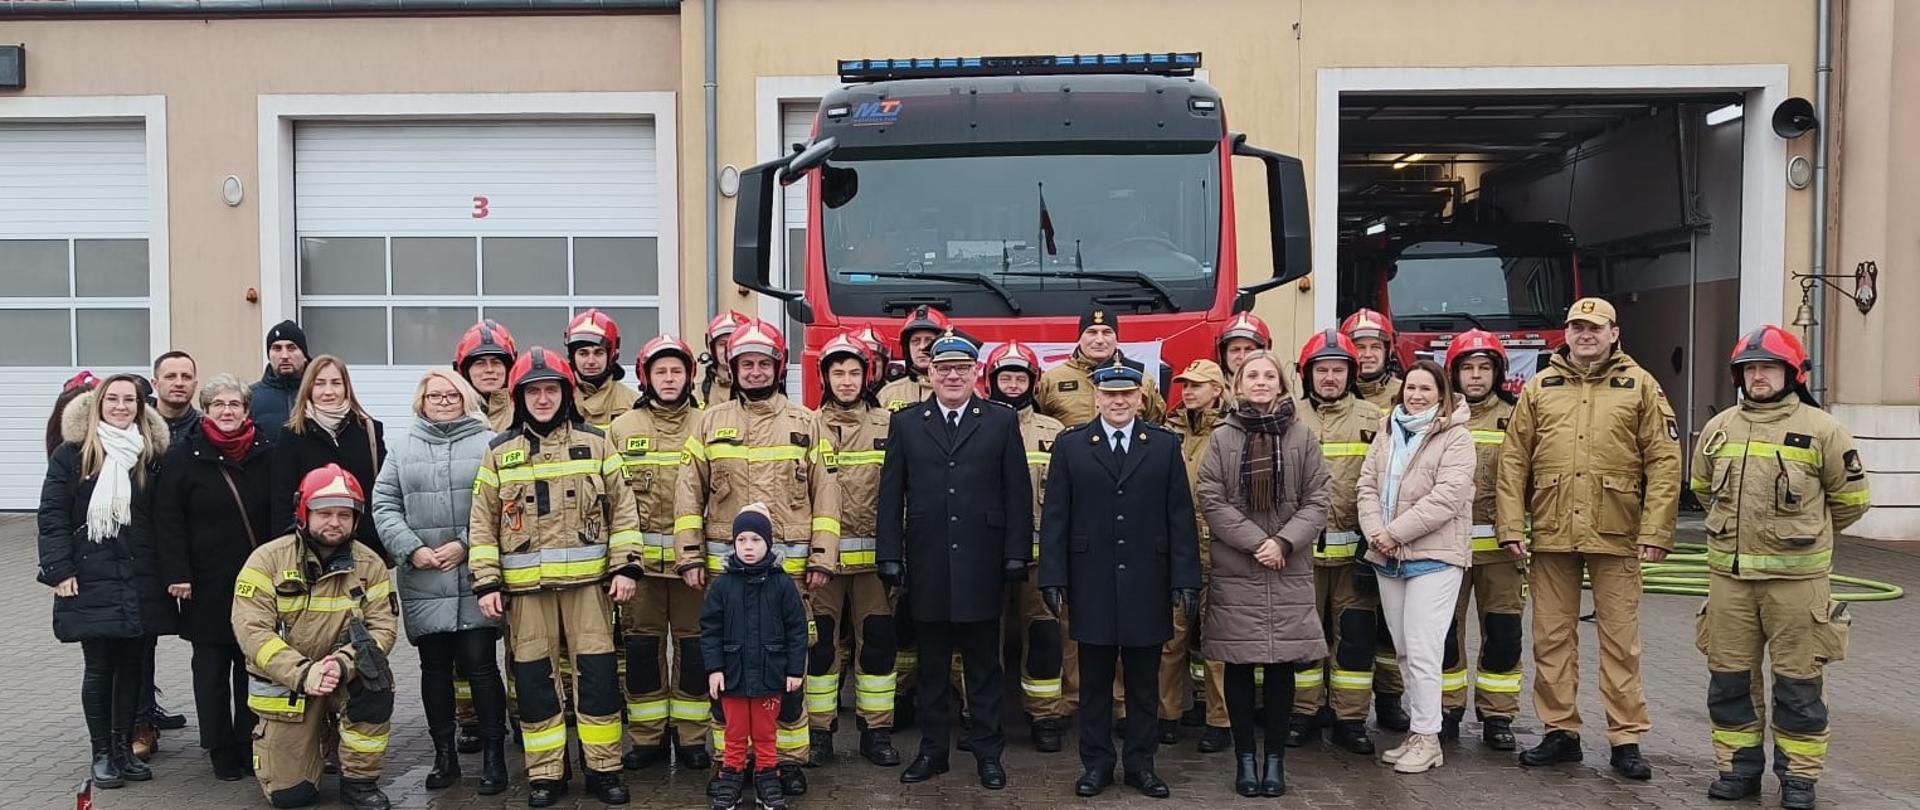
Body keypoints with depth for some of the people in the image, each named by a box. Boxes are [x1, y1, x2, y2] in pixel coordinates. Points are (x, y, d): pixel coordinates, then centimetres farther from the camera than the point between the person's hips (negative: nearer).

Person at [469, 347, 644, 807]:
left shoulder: (595, 444, 5)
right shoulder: (499, 453, 6)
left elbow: (622, 509, 4)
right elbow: (482, 524, 6)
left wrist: (626, 566, -4)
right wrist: (486, 582, -2)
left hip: (587, 580, -1)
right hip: (525, 585, 1)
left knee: (597, 675, 0)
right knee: (534, 679, 5)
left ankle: (604, 770, 12)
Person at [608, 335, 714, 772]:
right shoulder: (622, 429, 7)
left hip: (693, 555, -1)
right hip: (641, 556, 1)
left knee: (694, 643, 5)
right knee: (641, 644, 6)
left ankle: (691, 736, 17)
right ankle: (647, 736, 18)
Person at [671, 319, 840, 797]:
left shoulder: (804, 423, 7)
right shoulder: (711, 422, 7)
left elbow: (824, 494, 5)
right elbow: (688, 493, 6)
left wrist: (823, 559, -1)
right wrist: (689, 557, 0)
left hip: (789, 566, 0)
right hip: (726, 566, 1)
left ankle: (790, 759, 15)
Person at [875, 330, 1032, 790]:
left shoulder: (1003, 422, 4)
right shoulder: (905, 423, 6)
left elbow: (1018, 494, 1)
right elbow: (891, 496, 5)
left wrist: (1017, 556, -5)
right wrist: (890, 558, -1)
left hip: (981, 567, -1)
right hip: (927, 567, 1)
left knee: (984, 666, 8)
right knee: (931, 667, 11)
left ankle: (988, 752, 18)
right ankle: (932, 749, 22)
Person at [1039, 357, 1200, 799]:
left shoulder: (1165, 445, 4)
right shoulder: (1070, 445, 3)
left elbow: (1180, 517, 2)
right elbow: (1055, 517, 1)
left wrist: (1186, 580, -4)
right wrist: (1053, 578, -5)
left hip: (1147, 584, 1)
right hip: (1092, 584, 0)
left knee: (1144, 683, 10)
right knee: (1094, 682, 9)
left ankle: (1141, 763, 22)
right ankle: (1096, 763, 21)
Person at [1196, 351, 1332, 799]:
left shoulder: (1302, 436, 5)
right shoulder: (1221, 437, 2)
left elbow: (1317, 499, 1)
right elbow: (1211, 501, -4)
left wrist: (1284, 542, -13)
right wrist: (1256, 541, -13)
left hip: (1289, 571, 1)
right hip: (1235, 572, -1)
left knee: (1282, 665, 4)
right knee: (1239, 667, 4)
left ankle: (1275, 757, 16)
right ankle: (1245, 757, 15)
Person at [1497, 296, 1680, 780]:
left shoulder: (1640, 386, 2)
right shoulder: (1539, 387, 8)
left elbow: (1664, 462, -2)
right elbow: (1513, 461, 5)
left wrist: (1655, 531, -9)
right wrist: (1512, 526, -2)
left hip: (1616, 537, -2)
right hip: (1551, 536, 2)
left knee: (1620, 641, 5)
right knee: (1552, 638, 8)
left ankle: (1626, 740, 15)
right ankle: (1560, 733, 20)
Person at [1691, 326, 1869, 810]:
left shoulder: (1820, 429, -5)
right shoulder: (1719, 428, 7)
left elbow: (1851, 496, 5)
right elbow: (1702, 487, 23)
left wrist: (1808, 534, 15)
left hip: (1795, 576, -4)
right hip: (1728, 573, 4)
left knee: (1798, 680, 4)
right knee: (1729, 675, 10)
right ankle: (1739, 766, 22)